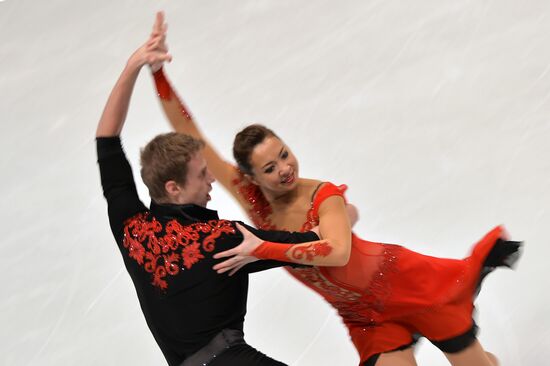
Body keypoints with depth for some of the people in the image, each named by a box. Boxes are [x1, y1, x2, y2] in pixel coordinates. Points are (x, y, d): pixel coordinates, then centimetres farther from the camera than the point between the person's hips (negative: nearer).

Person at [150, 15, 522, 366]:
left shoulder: (324, 196, -27)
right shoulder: (252, 198, -16)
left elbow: (338, 252, -49)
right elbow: (189, 137, -21)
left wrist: (262, 249, -46)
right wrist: (158, 70, -31)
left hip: (405, 281, -4)